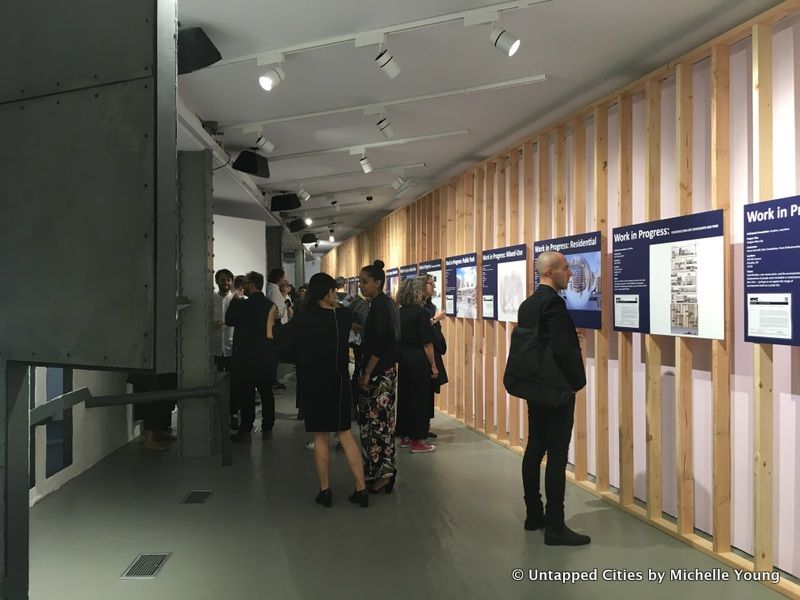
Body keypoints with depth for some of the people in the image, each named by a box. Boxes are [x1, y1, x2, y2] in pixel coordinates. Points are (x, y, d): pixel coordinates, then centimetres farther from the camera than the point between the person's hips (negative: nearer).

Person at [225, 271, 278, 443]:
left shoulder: (244, 304, -15)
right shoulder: (271, 305, 5)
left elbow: (229, 321, -7)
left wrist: (235, 300, -1)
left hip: (247, 357, -6)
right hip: (267, 357, 6)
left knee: (246, 395, -1)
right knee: (266, 393, 12)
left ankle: (245, 431, 1)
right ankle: (267, 428, 18)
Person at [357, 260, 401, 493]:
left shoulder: (379, 305, -16)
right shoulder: (386, 303, 13)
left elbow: (378, 344, -21)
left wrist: (367, 373, -18)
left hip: (379, 372, -10)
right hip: (387, 369, 10)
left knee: (376, 420, -4)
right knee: (381, 420, 13)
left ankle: (382, 473, 0)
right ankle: (384, 471, 20)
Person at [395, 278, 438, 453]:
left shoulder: (399, 312, 5)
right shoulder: (421, 312, -13)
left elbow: (397, 338, 12)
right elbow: (427, 343, -15)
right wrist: (433, 365, -8)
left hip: (402, 359, 7)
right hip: (418, 360, -7)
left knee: (403, 397, 14)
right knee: (419, 399, 2)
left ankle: (405, 437, 23)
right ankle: (417, 441, 7)